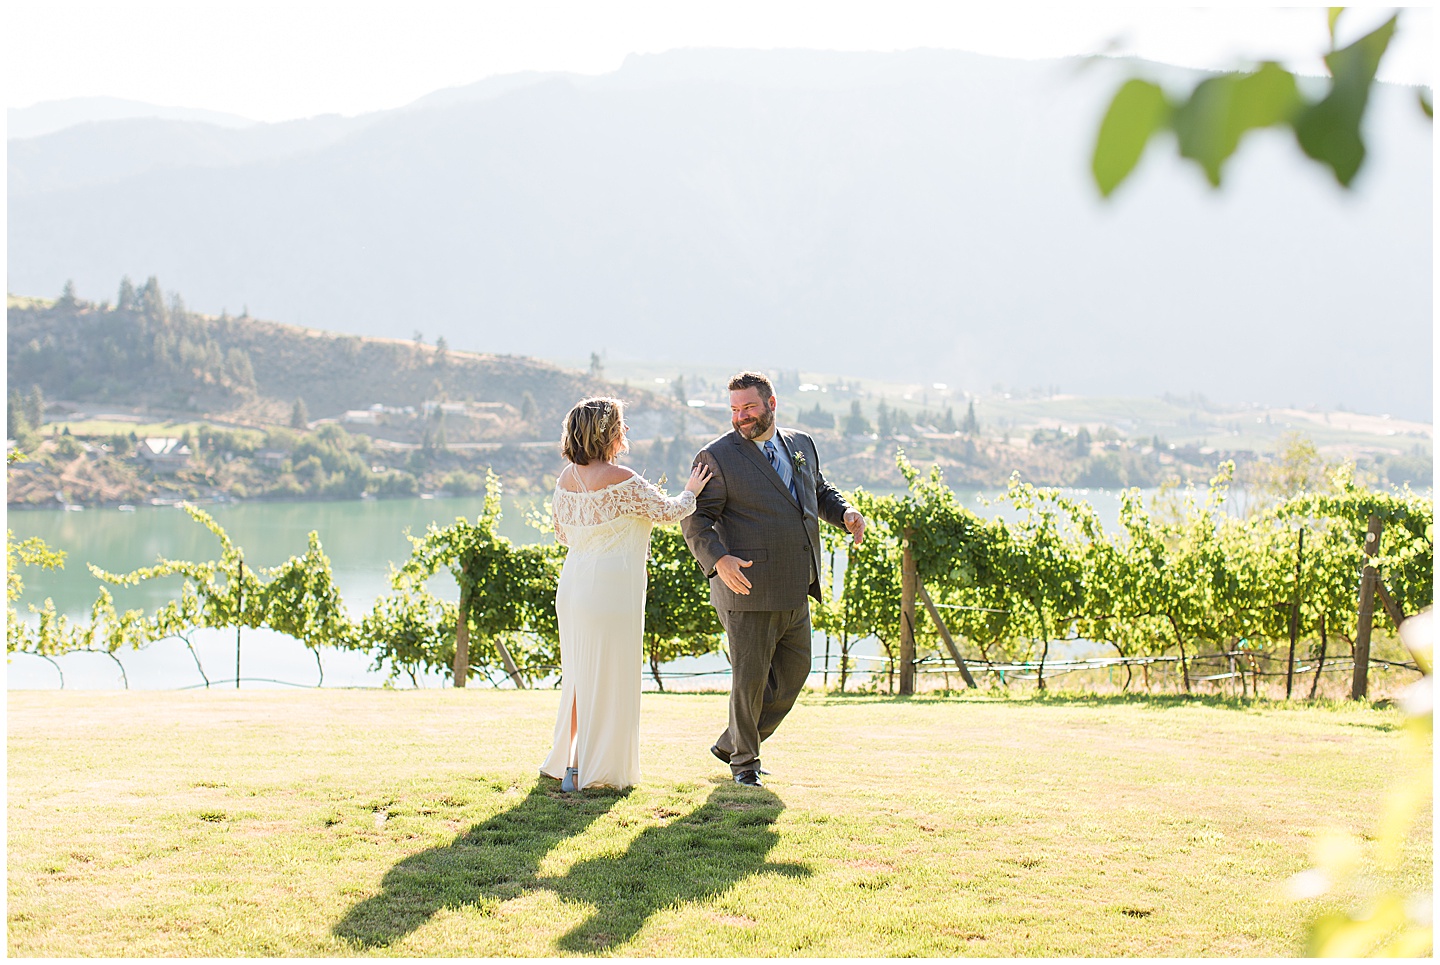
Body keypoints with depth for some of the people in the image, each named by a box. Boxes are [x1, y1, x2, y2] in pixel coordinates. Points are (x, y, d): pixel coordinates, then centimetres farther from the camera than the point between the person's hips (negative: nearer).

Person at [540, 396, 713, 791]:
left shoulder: (567, 476, 5)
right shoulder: (621, 480, -17)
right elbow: (667, 511, -5)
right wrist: (690, 493, 14)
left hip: (574, 581, 8)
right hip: (610, 586, -8)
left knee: (579, 673, 18)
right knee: (607, 677, 1)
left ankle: (566, 760, 27)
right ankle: (589, 770, 6)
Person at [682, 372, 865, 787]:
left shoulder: (801, 444, 12)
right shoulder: (717, 457, -7)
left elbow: (820, 491, 27)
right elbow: (695, 520, -9)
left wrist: (845, 512, 6)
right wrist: (718, 560, -26)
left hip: (795, 591, 7)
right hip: (748, 588, -6)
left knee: (793, 672, 12)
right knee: (750, 676, 0)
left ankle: (731, 743, 28)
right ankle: (744, 760, 20)